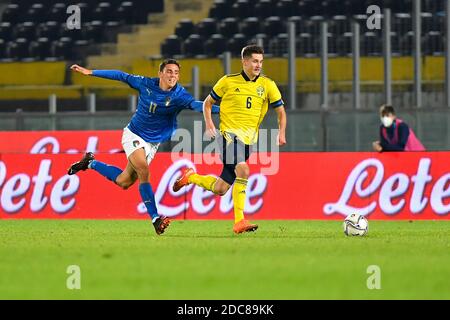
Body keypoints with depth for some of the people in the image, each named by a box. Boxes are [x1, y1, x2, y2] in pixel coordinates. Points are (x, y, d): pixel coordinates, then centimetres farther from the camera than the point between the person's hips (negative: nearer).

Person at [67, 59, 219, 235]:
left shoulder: (179, 95, -16)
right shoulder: (146, 84, -13)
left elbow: (196, 105, -33)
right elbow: (122, 76, 0)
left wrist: (221, 109, -51)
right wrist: (90, 72, 5)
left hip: (152, 143, 3)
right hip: (134, 134, -3)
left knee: (124, 182, 6)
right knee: (143, 171, -27)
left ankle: (91, 163, 31)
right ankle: (155, 219, -26)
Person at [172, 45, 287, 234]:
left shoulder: (267, 85, 6)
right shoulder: (228, 81, 2)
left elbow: (280, 111, 13)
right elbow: (207, 103, 13)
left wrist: (281, 133, -3)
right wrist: (209, 124, -4)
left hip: (248, 139, 4)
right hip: (229, 133, -4)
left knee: (219, 189, 1)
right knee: (243, 170, -29)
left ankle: (190, 177, 30)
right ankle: (239, 222, -23)